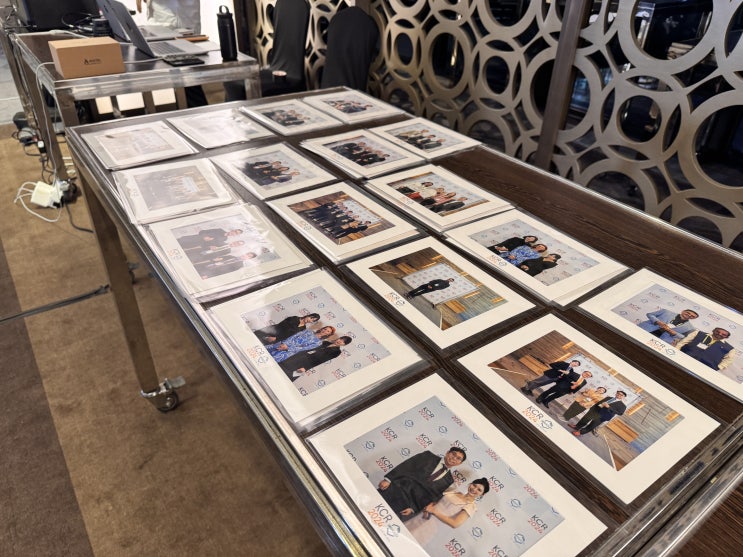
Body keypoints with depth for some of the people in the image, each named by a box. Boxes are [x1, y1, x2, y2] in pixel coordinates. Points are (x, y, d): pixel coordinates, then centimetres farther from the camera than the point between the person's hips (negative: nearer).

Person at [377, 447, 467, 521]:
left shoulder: (448, 480, 13)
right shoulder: (428, 456, 11)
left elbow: (432, 496, 4)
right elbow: (405, 466, 2)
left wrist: (413, 509, -9)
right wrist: (388, 479, -11)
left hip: (412, 501, 0)